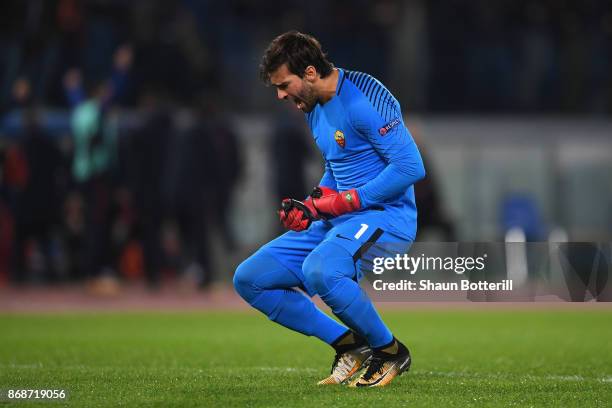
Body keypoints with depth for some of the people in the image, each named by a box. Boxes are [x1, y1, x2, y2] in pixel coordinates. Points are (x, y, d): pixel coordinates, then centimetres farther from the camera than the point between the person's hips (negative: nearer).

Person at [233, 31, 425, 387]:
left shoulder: (364, 100, -17)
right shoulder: (315, 108, 12)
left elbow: (411, 167, -22)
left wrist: (344, 201, -18)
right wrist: (310, 209, 5)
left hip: (385, 215, -10)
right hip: (335, 222, 10)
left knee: (319, 272, -38)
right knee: (249, 279, 1)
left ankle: (390, 352, -13)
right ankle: (351, 347, 4)